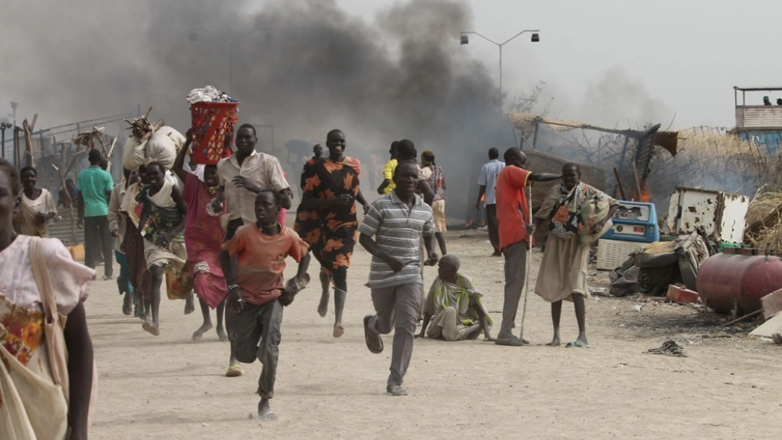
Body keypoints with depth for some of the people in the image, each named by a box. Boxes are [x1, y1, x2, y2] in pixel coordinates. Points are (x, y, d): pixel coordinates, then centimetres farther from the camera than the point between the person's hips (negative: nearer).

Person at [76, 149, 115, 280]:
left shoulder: (82, 175, 3)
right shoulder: (105, 175, -3)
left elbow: (79, 197, 4)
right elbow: (110, 196, -3)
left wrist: (80, 216, 10)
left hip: (89, 213, 2)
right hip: (104, 212, -2)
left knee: (90, 244, 4)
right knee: (107, 244, 5)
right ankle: (108, 272, 4)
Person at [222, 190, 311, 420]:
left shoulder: (289, 237, -10)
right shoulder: (245, 233, -16)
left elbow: (305, 256, 8)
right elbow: (226, 255, -3)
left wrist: (296, 284, -3)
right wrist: (232, 287, -10)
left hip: (273, 298, 0)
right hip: (245, 298, 0)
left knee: (270, 350, -14)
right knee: (245, 355, 3)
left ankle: (265, 401, 0)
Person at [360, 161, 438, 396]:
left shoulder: (424, 210, 4)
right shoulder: (381, 206, -10)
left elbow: (429, 234, 23)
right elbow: (364, 237, -8)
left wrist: (432, 252, 1)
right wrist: (387, 258, -21)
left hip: (410, 274, 2)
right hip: (382, 274, -2)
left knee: (406, 326, -11)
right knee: (386, 325, 14)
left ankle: (396, 381, -7)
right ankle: (371, 324, 54)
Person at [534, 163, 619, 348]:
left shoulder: (588, 192, -4)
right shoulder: (556, 191, 6)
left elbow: (613, 204, -3)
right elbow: (543, 214, 7)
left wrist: (602, 222, -18)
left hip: (577, 245, -4)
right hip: (557, 244, 4)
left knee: (575, 288, -13)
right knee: (555, 288, 5)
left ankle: (583, 336, -14)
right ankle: (556, 335, 12)